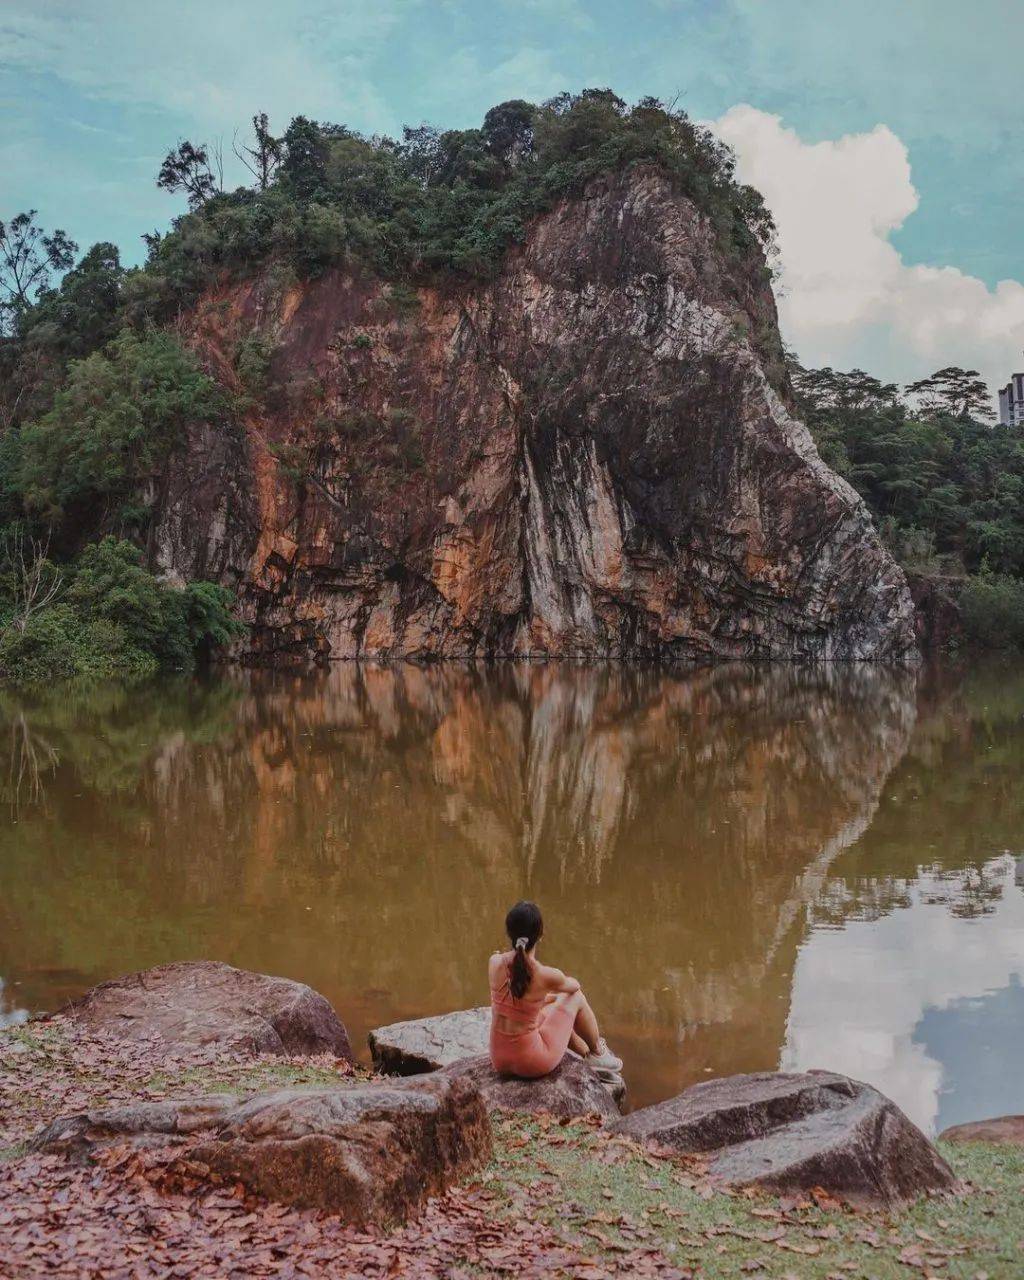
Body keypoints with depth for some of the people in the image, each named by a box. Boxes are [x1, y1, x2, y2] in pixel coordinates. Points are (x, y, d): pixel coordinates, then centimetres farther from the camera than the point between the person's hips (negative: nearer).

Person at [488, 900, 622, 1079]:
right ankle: (598, 1054, 42)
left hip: (499, 1060, 4)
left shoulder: (495, 963, -12)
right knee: (575, 997, 17)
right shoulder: (547, 975, -22)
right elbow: (573, 986, 4)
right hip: (532, 1064, -4)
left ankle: (587, 1054, 51)